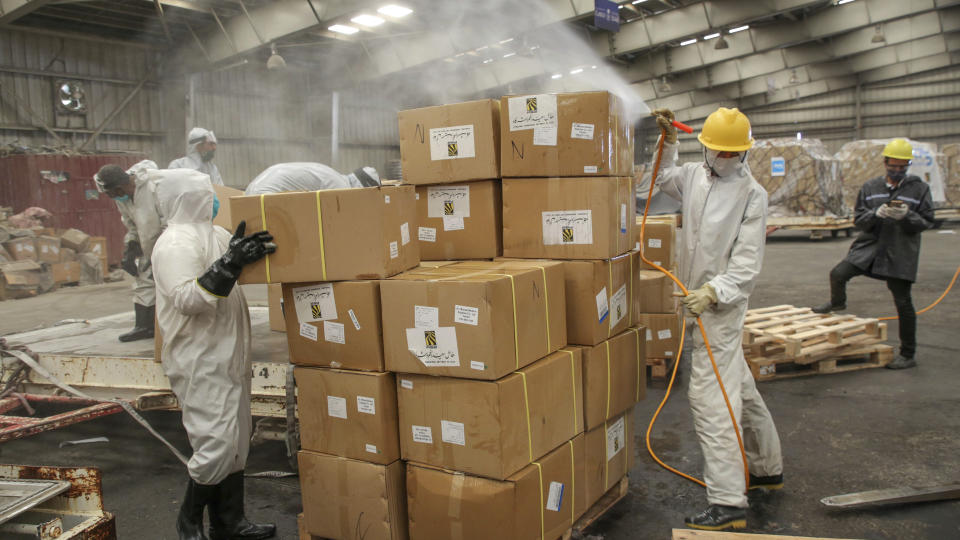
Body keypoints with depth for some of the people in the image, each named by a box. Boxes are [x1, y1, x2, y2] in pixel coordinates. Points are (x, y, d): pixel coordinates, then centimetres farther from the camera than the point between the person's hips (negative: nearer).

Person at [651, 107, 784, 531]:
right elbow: (665, 177, 32)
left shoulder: (752, 194, -10)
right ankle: (767, 468, 36)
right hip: (697, 301, 7)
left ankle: (728, 504, -9)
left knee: (711, 397, -12)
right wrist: (668, 143, 18)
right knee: (740, 389, 19)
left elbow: (747, 262, -15)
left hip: (722, 305, -7)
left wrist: (713, 291, -28)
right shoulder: (695, 176, 8)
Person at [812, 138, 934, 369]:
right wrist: (876, 213, -16)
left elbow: (926, 221, -1)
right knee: (838, 274, -12)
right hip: (869, 246, 2)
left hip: (900, 254, -2)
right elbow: (858, 219, 4)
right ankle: (837, 303, 25)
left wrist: (907, 216, -20)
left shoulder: (919, 188, 0)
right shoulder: (870, 188, 6)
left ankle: (908, 355, 15)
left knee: (903, 303, 2)